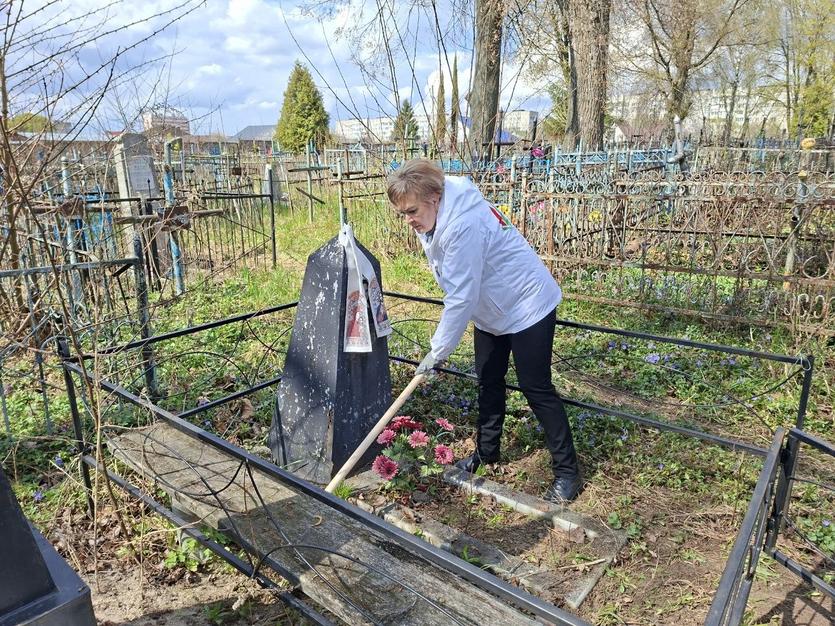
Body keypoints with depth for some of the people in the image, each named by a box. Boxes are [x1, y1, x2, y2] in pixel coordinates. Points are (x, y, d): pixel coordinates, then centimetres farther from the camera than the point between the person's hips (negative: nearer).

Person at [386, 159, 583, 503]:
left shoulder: (463, 224, -33)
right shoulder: (436, 216, -3)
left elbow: (460, 298, -31)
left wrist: (437, 351, -24)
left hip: (526, 305, -9)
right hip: (491, 308, 9)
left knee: (536, 388, -4)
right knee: (488, 382, 16)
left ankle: (567, 471, 9)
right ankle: (487, 451, 33)